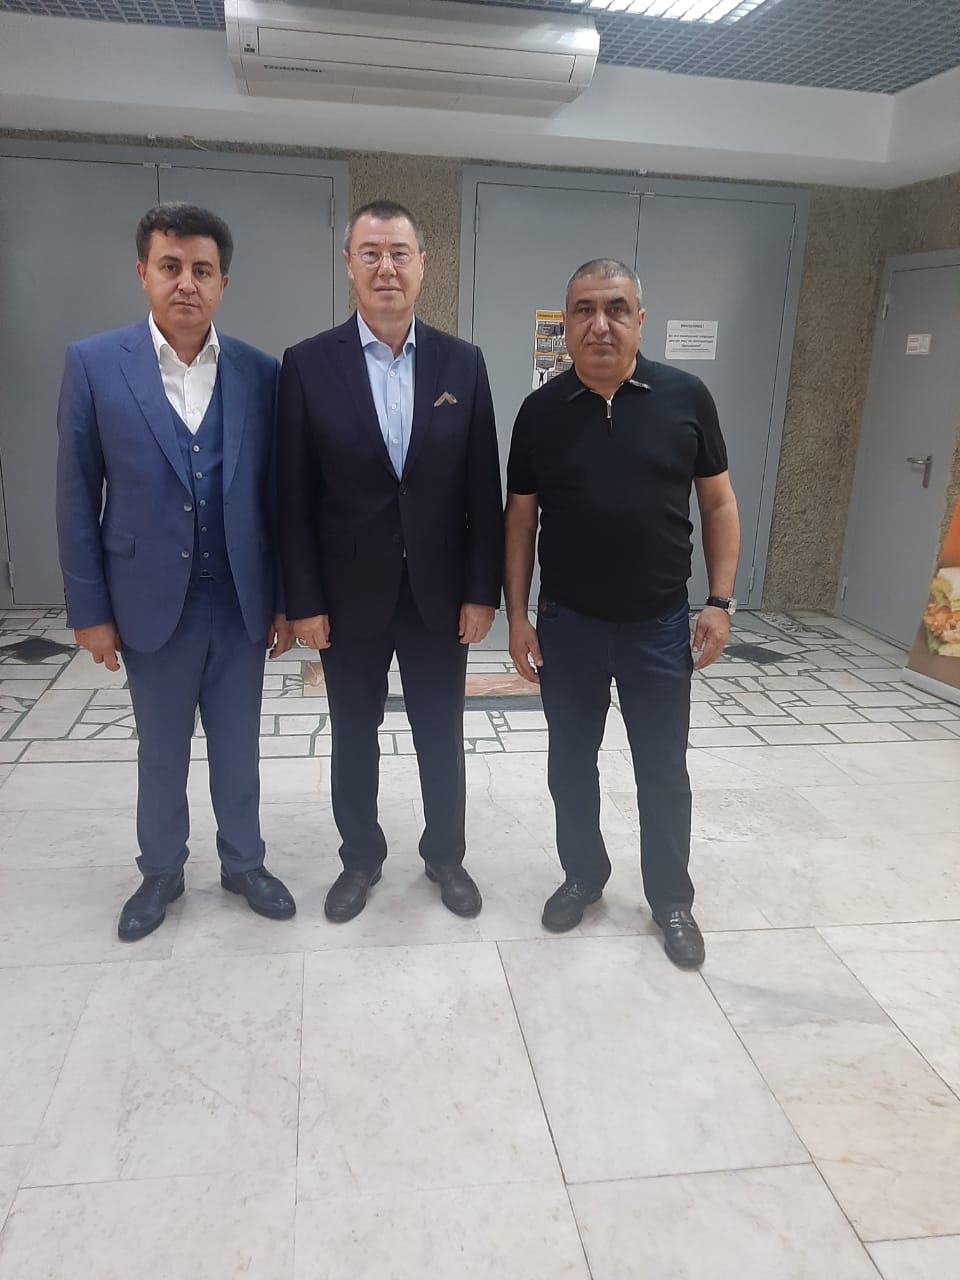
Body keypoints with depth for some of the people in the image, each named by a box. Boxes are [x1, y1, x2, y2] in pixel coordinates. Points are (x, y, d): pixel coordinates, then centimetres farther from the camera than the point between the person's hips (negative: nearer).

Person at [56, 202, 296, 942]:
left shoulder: (261, 374, -2)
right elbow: (78, 498, -3)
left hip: (241, 600, 1)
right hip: (151, 600, -1)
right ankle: (161, 872, 37)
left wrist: (286, 599, 1)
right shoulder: (93, 365, -5)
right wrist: (89, 608, -4)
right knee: (161, 751, 16)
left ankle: (244, 863, 36)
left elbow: (277, 493, 2)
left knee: (238, 747, 15)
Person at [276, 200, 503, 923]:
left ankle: (446, 854, 36)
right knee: (354, 738, 14)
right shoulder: (309, 364, -4)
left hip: (440, 591, 1)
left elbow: (483, 488, 0)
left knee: (442, 736, 14)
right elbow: (295, 497, -4)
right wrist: (304, 600, -7)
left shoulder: (463, 364, 0)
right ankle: (360, 857, 36)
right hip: (349, 594, -1)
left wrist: (483, 590, -4)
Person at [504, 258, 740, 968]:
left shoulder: (686, 396, -6)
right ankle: (583, 875, 37)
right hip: (567, 623, 1)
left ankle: (672, 897, 31)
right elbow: (520, 518, 2)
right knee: (571, 762, 14)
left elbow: (718, 502, 1)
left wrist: (721, 602, -4)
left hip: (659, 623, -1)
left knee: (664, 770, 11)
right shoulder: (541, 410, -3)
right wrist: (517, 614, -1)